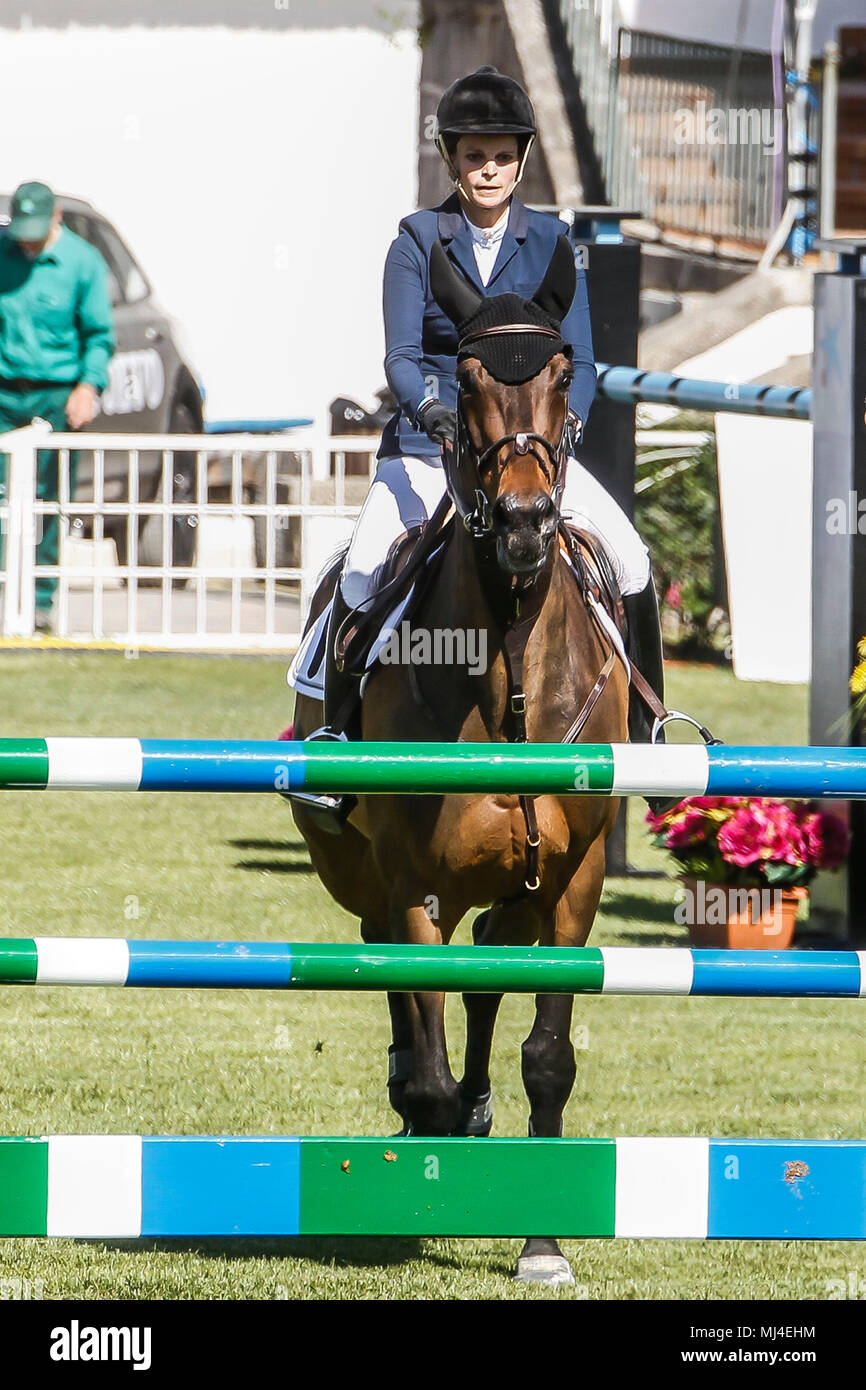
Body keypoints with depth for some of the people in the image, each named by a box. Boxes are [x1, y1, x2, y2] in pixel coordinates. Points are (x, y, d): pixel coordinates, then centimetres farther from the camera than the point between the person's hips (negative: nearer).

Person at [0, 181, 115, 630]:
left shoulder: (83, 261, 0)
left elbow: (100, 335, 3)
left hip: (56, 398, -2)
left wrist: (88, 386, -10)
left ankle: (41, 599, 2)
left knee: (51, 503, -3)